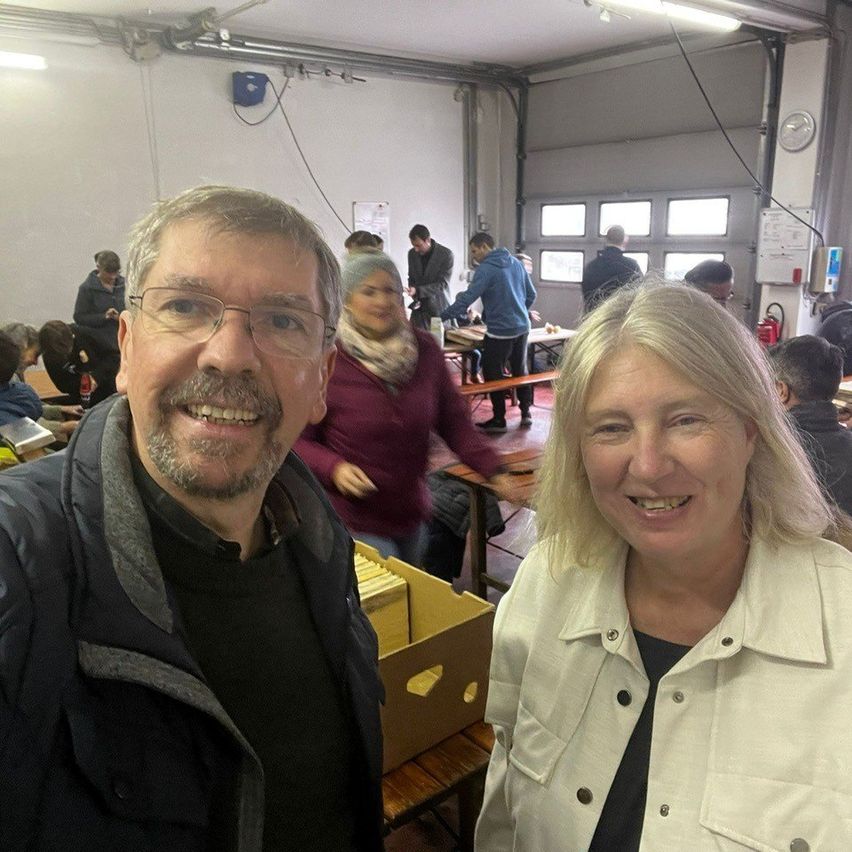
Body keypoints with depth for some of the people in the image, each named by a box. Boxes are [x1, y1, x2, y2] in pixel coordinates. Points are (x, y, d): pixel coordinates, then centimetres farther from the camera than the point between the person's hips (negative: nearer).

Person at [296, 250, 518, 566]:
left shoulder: (424, 349, -4)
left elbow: (454, 421, 1)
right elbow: (298, 439, -8)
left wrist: (494, 471, -9)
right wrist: (334, 468, -26)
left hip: (413, 516, 5)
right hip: (355, 521, -5)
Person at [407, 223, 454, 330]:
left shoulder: (446, 254, -12)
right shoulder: (412, 253, 3)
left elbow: (442, 284, -14)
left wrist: (418, 290, -24)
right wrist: (415, 298, -3)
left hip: (438, 308, -4)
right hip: (419, 309, 4)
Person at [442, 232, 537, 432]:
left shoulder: (486, 269, -12)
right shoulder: (516, 263, 9)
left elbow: (468, 298, -18)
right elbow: (531, 294, 14)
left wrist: (442, 316, -13)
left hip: (500, 331, -7)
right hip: (522, 328, 7)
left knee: (493, 374, 5)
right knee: (520, 371, 17)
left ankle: (499, 419, 9)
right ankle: (526, 413, 24)